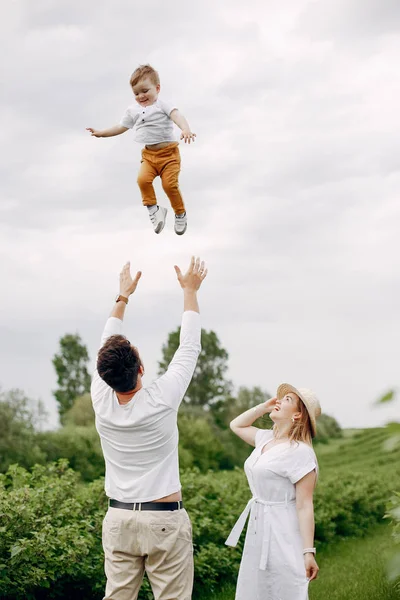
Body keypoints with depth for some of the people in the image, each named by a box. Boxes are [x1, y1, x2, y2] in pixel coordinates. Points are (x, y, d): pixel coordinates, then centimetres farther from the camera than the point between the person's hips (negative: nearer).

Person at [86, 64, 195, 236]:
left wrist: (185, 130, -44)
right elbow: (121, 127, 25)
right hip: (149, 154, 5)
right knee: (143, 179, -21)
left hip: (168, 152, -5)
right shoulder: (133, 111, 12)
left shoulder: (162, 105, -6)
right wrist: (100, 133, 24)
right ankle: (153, 209, -3)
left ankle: (180, 214, 9)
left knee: (169, 184, -14)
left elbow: (177, 116, -24)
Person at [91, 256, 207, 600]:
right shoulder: (161, 400, -15)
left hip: (118, 519, 4)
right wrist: (190, 290, 10)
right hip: (165, 520, -4)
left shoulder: (101, 402, -6)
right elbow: (189, 347, -2)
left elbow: (107, 346, 11)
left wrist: (123, 297, 21)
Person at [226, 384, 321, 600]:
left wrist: (308, 552, -21)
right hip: (258, 531, 8)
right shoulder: (267, 439, 8)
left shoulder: (300, 452, -17)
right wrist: (265, 406, 11)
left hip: (283, 535, -8)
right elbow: (236, 425, 26)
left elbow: (305, 506, -18)